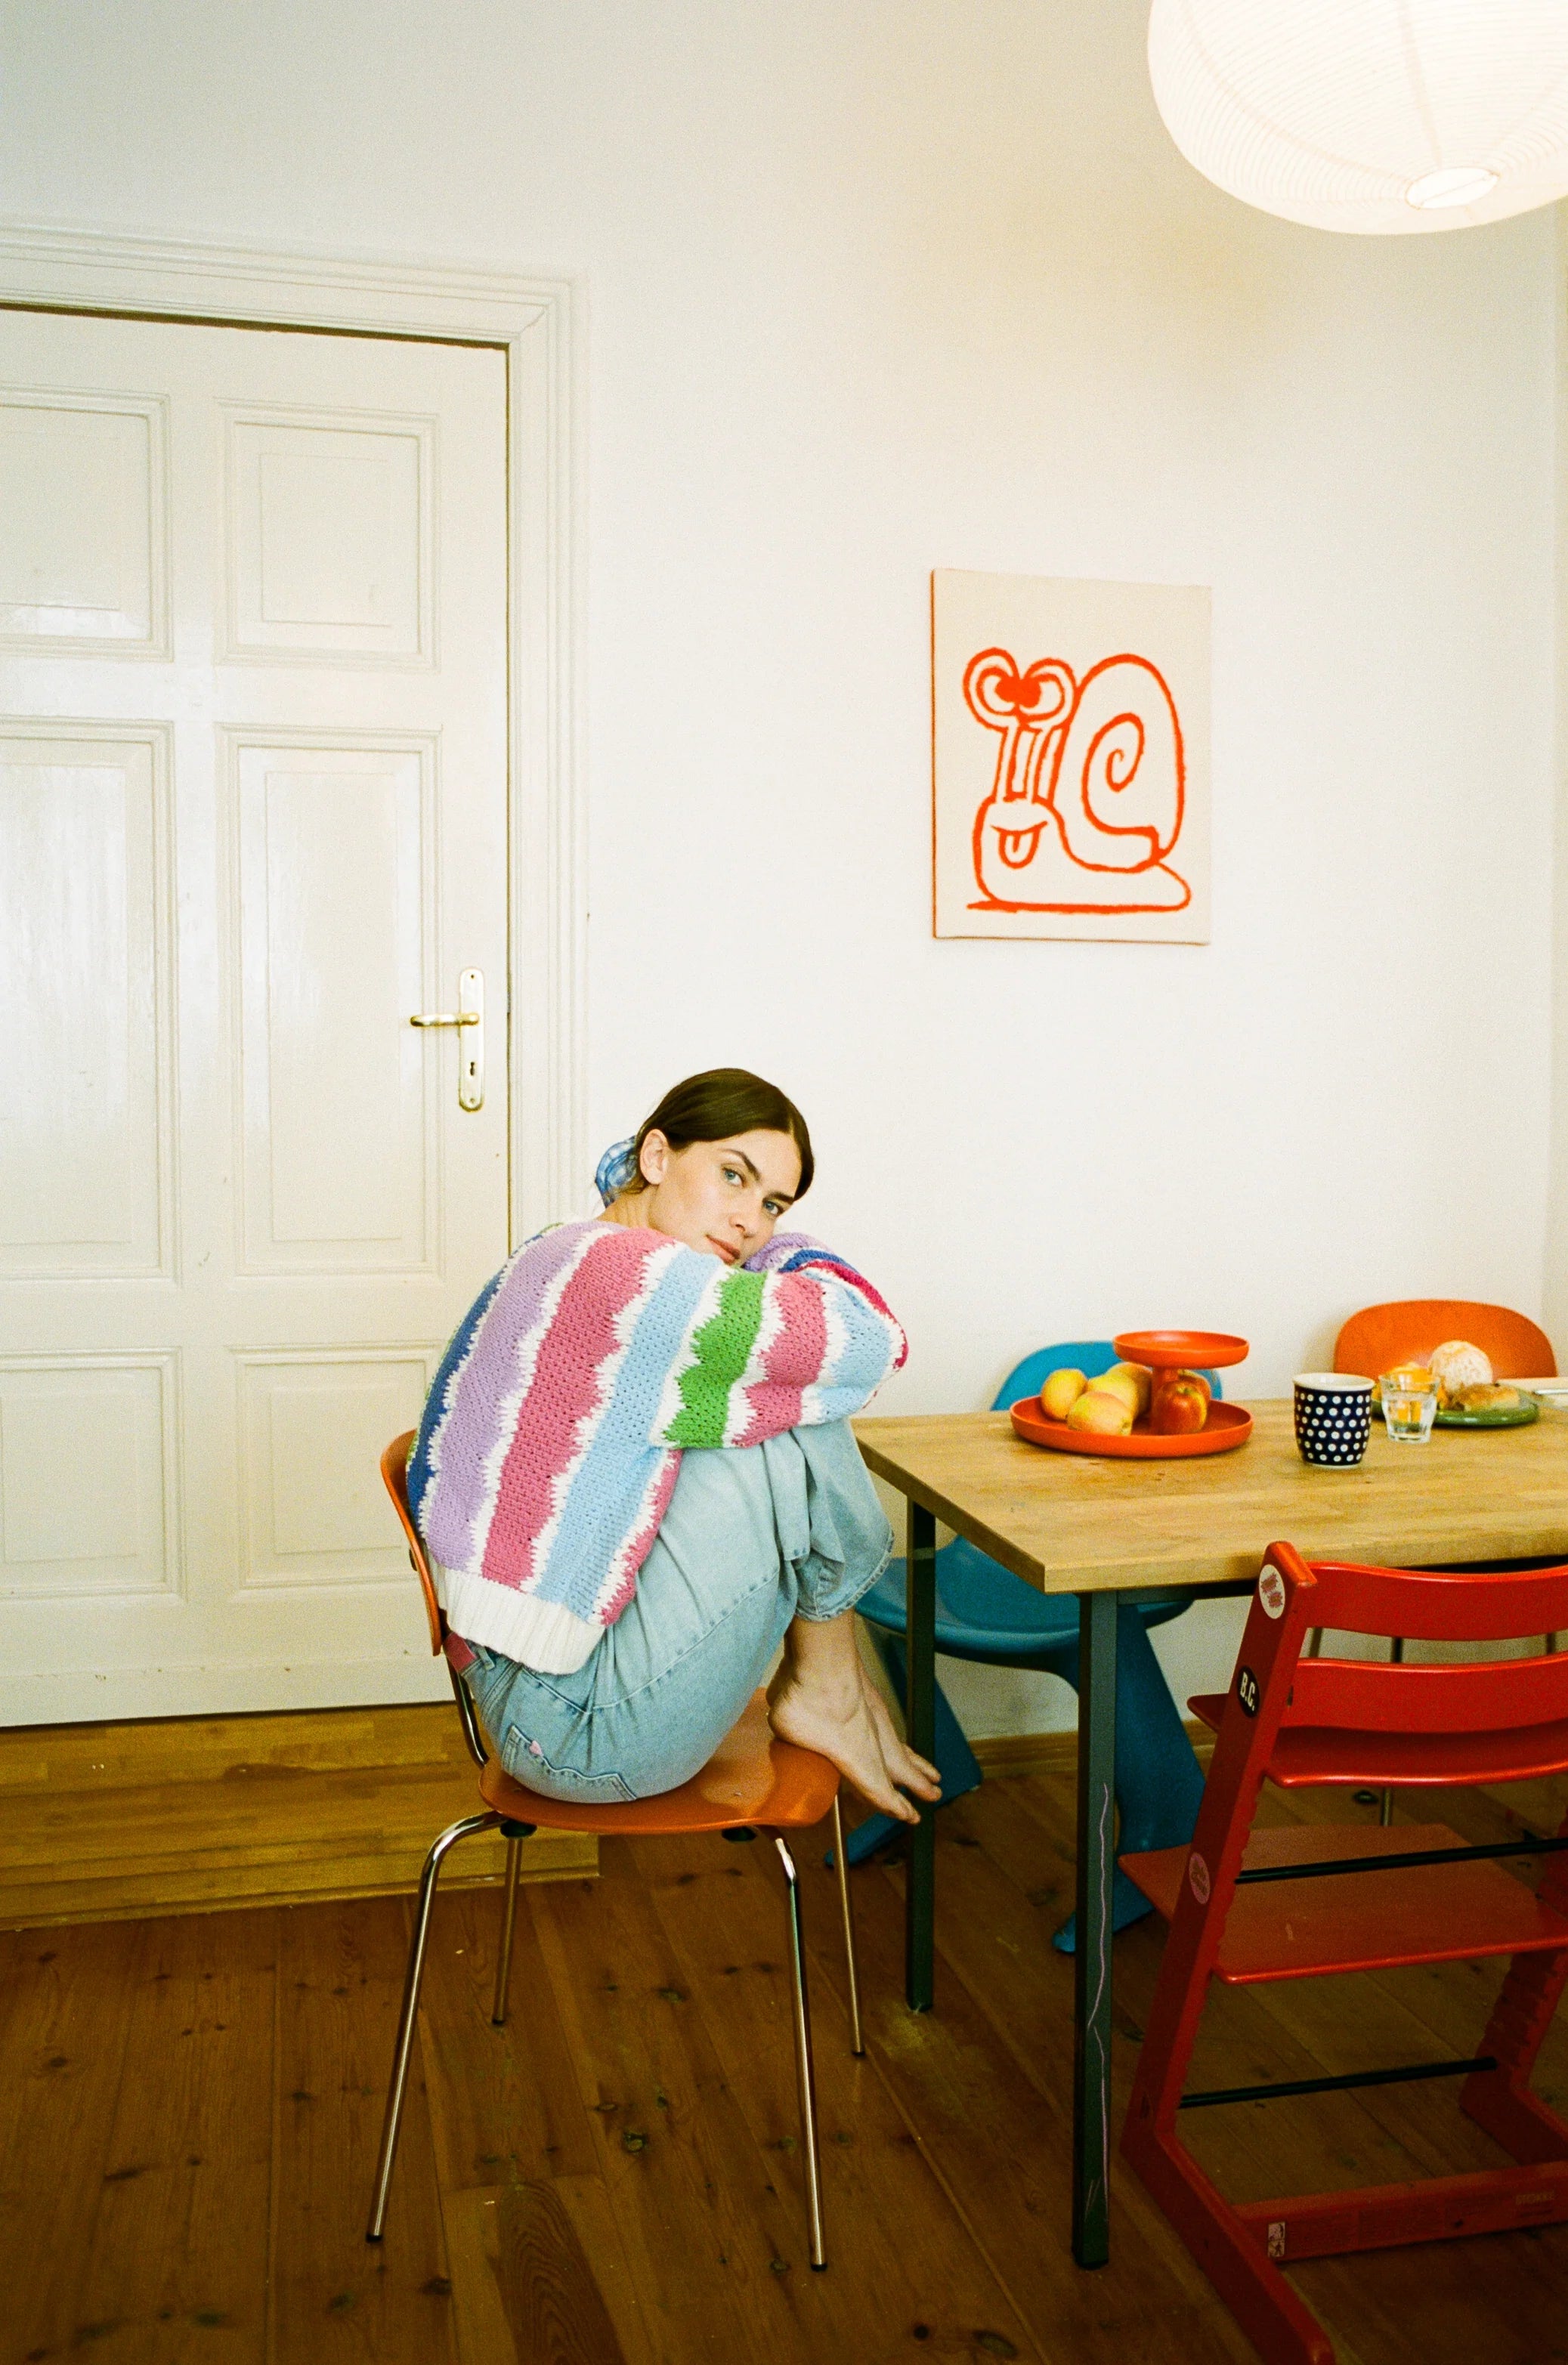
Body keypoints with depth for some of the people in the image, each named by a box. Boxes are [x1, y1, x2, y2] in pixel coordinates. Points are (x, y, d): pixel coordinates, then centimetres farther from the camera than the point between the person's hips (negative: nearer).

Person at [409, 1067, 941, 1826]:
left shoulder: (559, 1256, 13)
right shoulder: (616, 1268, -21)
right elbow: (867, 1339, -19)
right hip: (579, 1732, -11)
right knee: (794, 1420, -15)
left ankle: (831, 1687, 15)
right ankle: (828, 1694, 6)